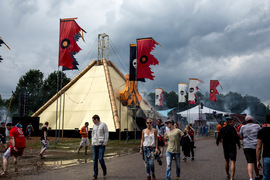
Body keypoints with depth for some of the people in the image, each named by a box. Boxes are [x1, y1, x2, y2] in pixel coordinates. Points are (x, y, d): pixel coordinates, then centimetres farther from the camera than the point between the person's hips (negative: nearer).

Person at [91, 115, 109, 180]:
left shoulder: (103, 125, -4)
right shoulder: (94, 125, 12)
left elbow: (106, 134, -4)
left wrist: (104, 143, -9)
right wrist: (92, 142, 8)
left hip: (101, 144, -5)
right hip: (95, 145, 5)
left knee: (100, 159, -9)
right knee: (95, 159, 0)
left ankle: (104, 169, 20)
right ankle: (95, 174, 6)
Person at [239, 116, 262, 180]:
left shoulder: (243, 127, 3)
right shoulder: (257, 126, 2)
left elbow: (241, 137, 7)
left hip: (247, 147, -1)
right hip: (256, 146, 1)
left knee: (250, 163, -5)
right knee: (256, 162, 18)